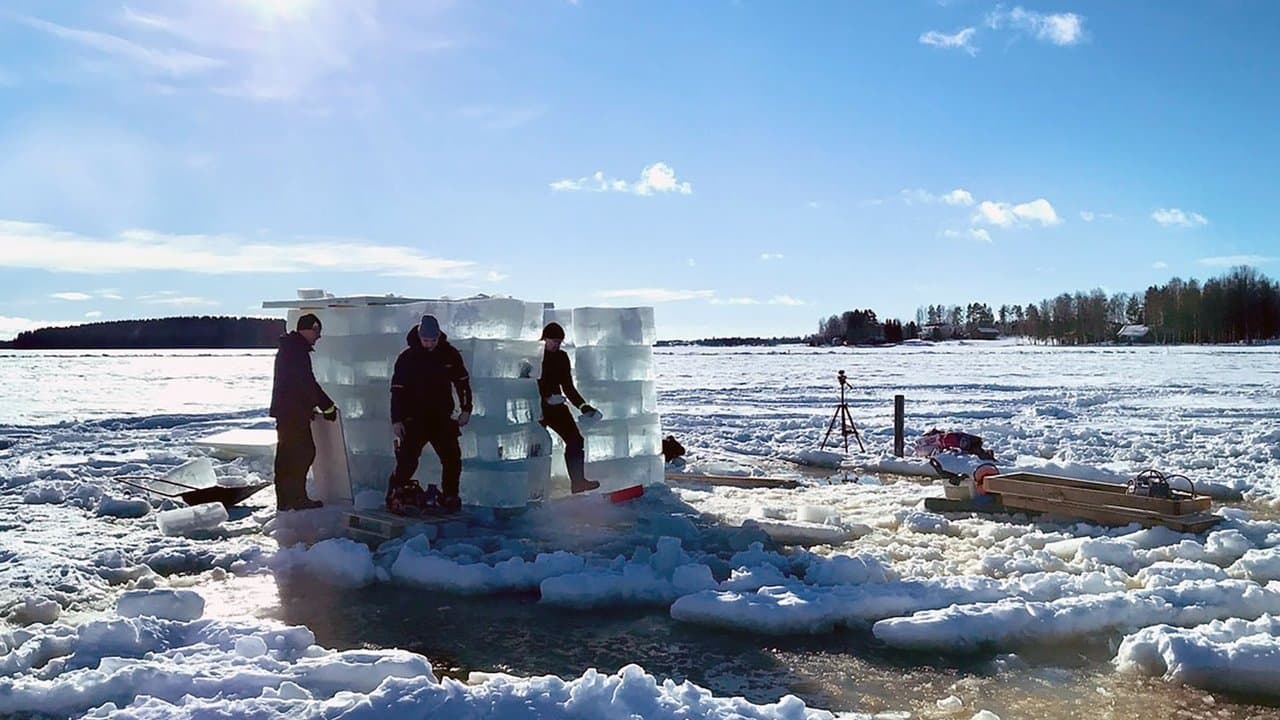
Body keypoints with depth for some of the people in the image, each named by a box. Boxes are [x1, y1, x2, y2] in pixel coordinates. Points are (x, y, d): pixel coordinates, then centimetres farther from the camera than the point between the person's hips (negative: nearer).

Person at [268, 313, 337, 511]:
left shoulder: (287, 348, 18)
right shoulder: (298, 350, -15)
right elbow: (308, 382, -19)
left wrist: (310, 406, 22)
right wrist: (328, 406, -13)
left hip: (283, 410, 10)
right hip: (294, 411, -10)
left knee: (286, 453, 12)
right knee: (304, 451, -5)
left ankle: (285, 499, 17)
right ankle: (297, 497, -3)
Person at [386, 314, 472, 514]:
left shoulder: (450, 355, 0)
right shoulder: (407, 357, -7)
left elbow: (462, 382, 11)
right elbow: (397, 390, -5)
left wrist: (466, 409, 6)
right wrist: (396, 420, -10)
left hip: (442, 418, 3)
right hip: (414, 419, -3)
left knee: (452, 459, 0)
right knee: (407, 460, -12)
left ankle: (449, 497, 16)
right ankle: (394, 496, 0)